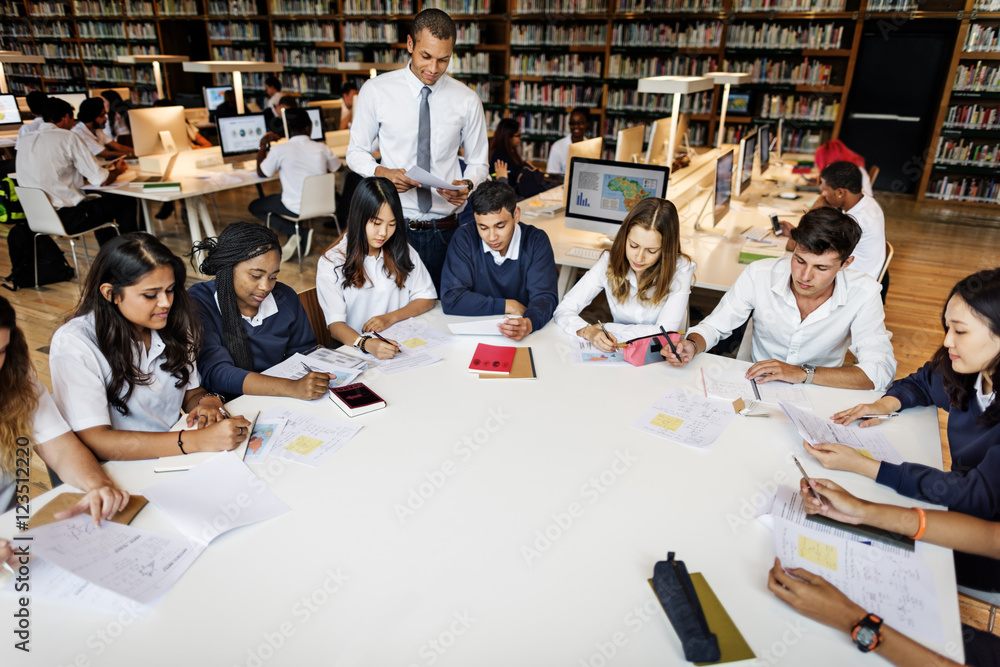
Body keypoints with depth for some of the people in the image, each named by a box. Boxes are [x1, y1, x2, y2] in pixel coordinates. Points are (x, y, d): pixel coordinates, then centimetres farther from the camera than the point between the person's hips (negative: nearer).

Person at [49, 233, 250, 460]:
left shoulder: (171, 325, 3)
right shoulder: (73, 343, -15)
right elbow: (95, 442, -23)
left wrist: (207, 401, -11)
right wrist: (198, 441, -32)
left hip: (174, 462, 6)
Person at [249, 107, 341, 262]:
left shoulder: (279, 150, -14)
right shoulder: (322, 148, -6)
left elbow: (261, 172, 3)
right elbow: (337, 167, 16)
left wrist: (263, 146, 15)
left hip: (297, 209, -5)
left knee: (254, 207, 18)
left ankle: (298, 232, -2)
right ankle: (301, 238, 16)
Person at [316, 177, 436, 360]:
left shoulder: (402, 252, 9)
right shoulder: (331, 263, -4)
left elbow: (427, 299, 9)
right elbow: (335, 324, -11)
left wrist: (390, 317, -8)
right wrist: (366, 343, -32)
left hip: (401, 345, 2)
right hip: (354, 350, -2)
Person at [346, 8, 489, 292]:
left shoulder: (466, 100, 1)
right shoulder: (376, 91, -1)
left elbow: (478, 162, 9)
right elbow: (356, 151, 6)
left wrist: (468, 185, -14)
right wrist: (382, 172, -15)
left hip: (446, 229, 1)